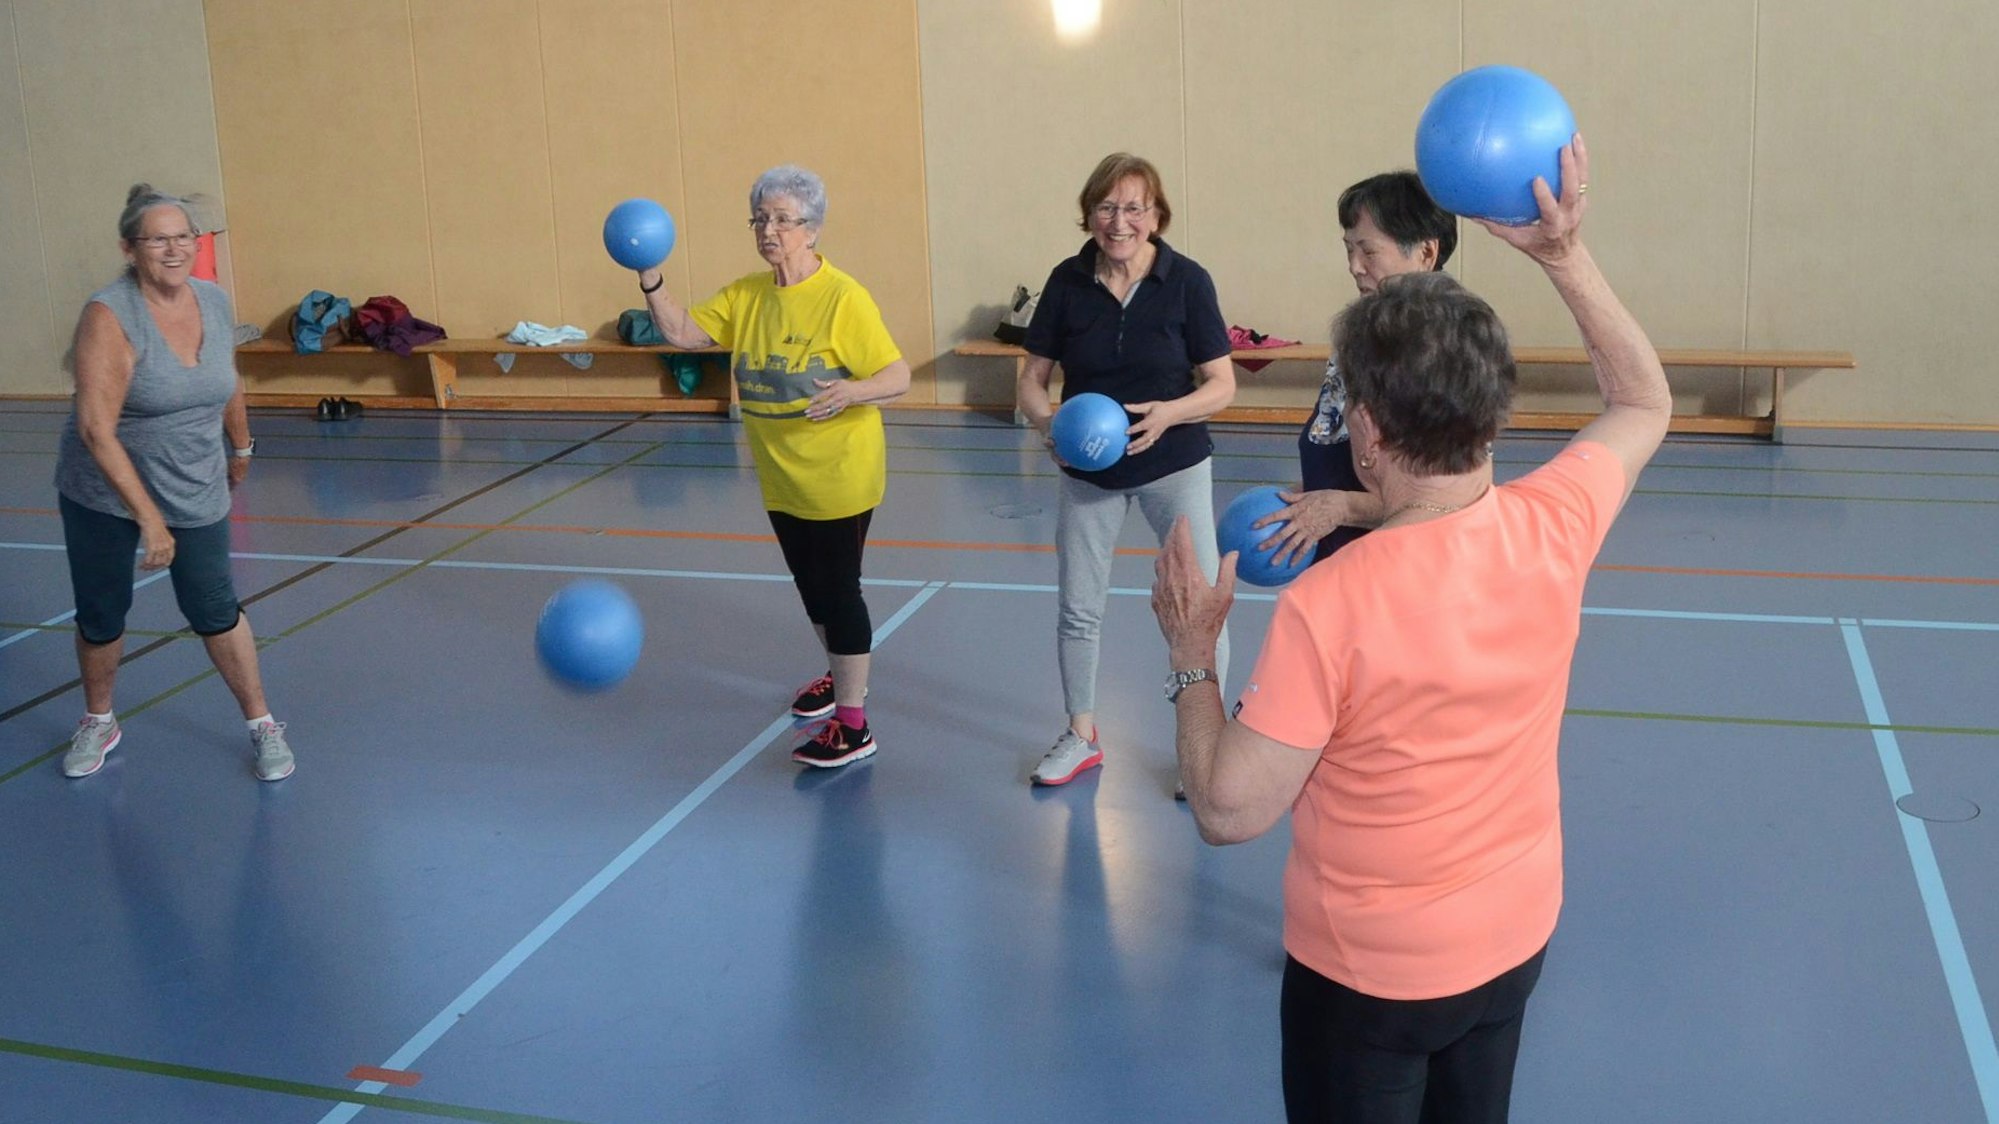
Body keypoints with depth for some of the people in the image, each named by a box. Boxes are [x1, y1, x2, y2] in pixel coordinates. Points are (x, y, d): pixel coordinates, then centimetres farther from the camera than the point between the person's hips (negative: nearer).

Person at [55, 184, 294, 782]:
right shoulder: (109, 316, -22)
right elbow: (96, 429, -27)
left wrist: (240, 446, 26)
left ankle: (262, 726, 19)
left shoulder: (215, 302, -5)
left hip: (196, 493, 3)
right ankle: (98, 723, 36)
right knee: (100, 619, 11)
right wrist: (149, 518, -30)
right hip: (104, 494, -3)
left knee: (215, 612, 4)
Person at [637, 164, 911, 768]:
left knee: (837, 589, -1)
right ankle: (841, 676, 45)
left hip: (839, 476, -7)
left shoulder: (843, 298, -17)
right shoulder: (745, 296, 3)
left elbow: (898, 377, -18)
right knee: (810, 584, 21)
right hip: (780, 477, 7)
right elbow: (681, 332, 0)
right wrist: (650, 279, -16)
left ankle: (852, 726, 8)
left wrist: (850, 390, -38)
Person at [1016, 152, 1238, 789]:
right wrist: (1047, 421, -23)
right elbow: (1032, 379, -2)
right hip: (1088, 468, 2)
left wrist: (1169, 413, -28)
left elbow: (1222, 385, -10)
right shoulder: (1068, 282, -7)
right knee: (1077, 609, 12)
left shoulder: (1187, 281, -13)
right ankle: (1082, 736, 33)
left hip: (1173, 463, -2)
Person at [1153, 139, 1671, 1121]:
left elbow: (1229, 811, -24)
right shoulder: (1554, 526, -17)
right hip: (1515, 939, 5)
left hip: (1365, 972, -5)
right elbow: (1645, 404, 5)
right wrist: (1566, 255, 0)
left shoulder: (1326, 607, -33)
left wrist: (1192, 657, -11)